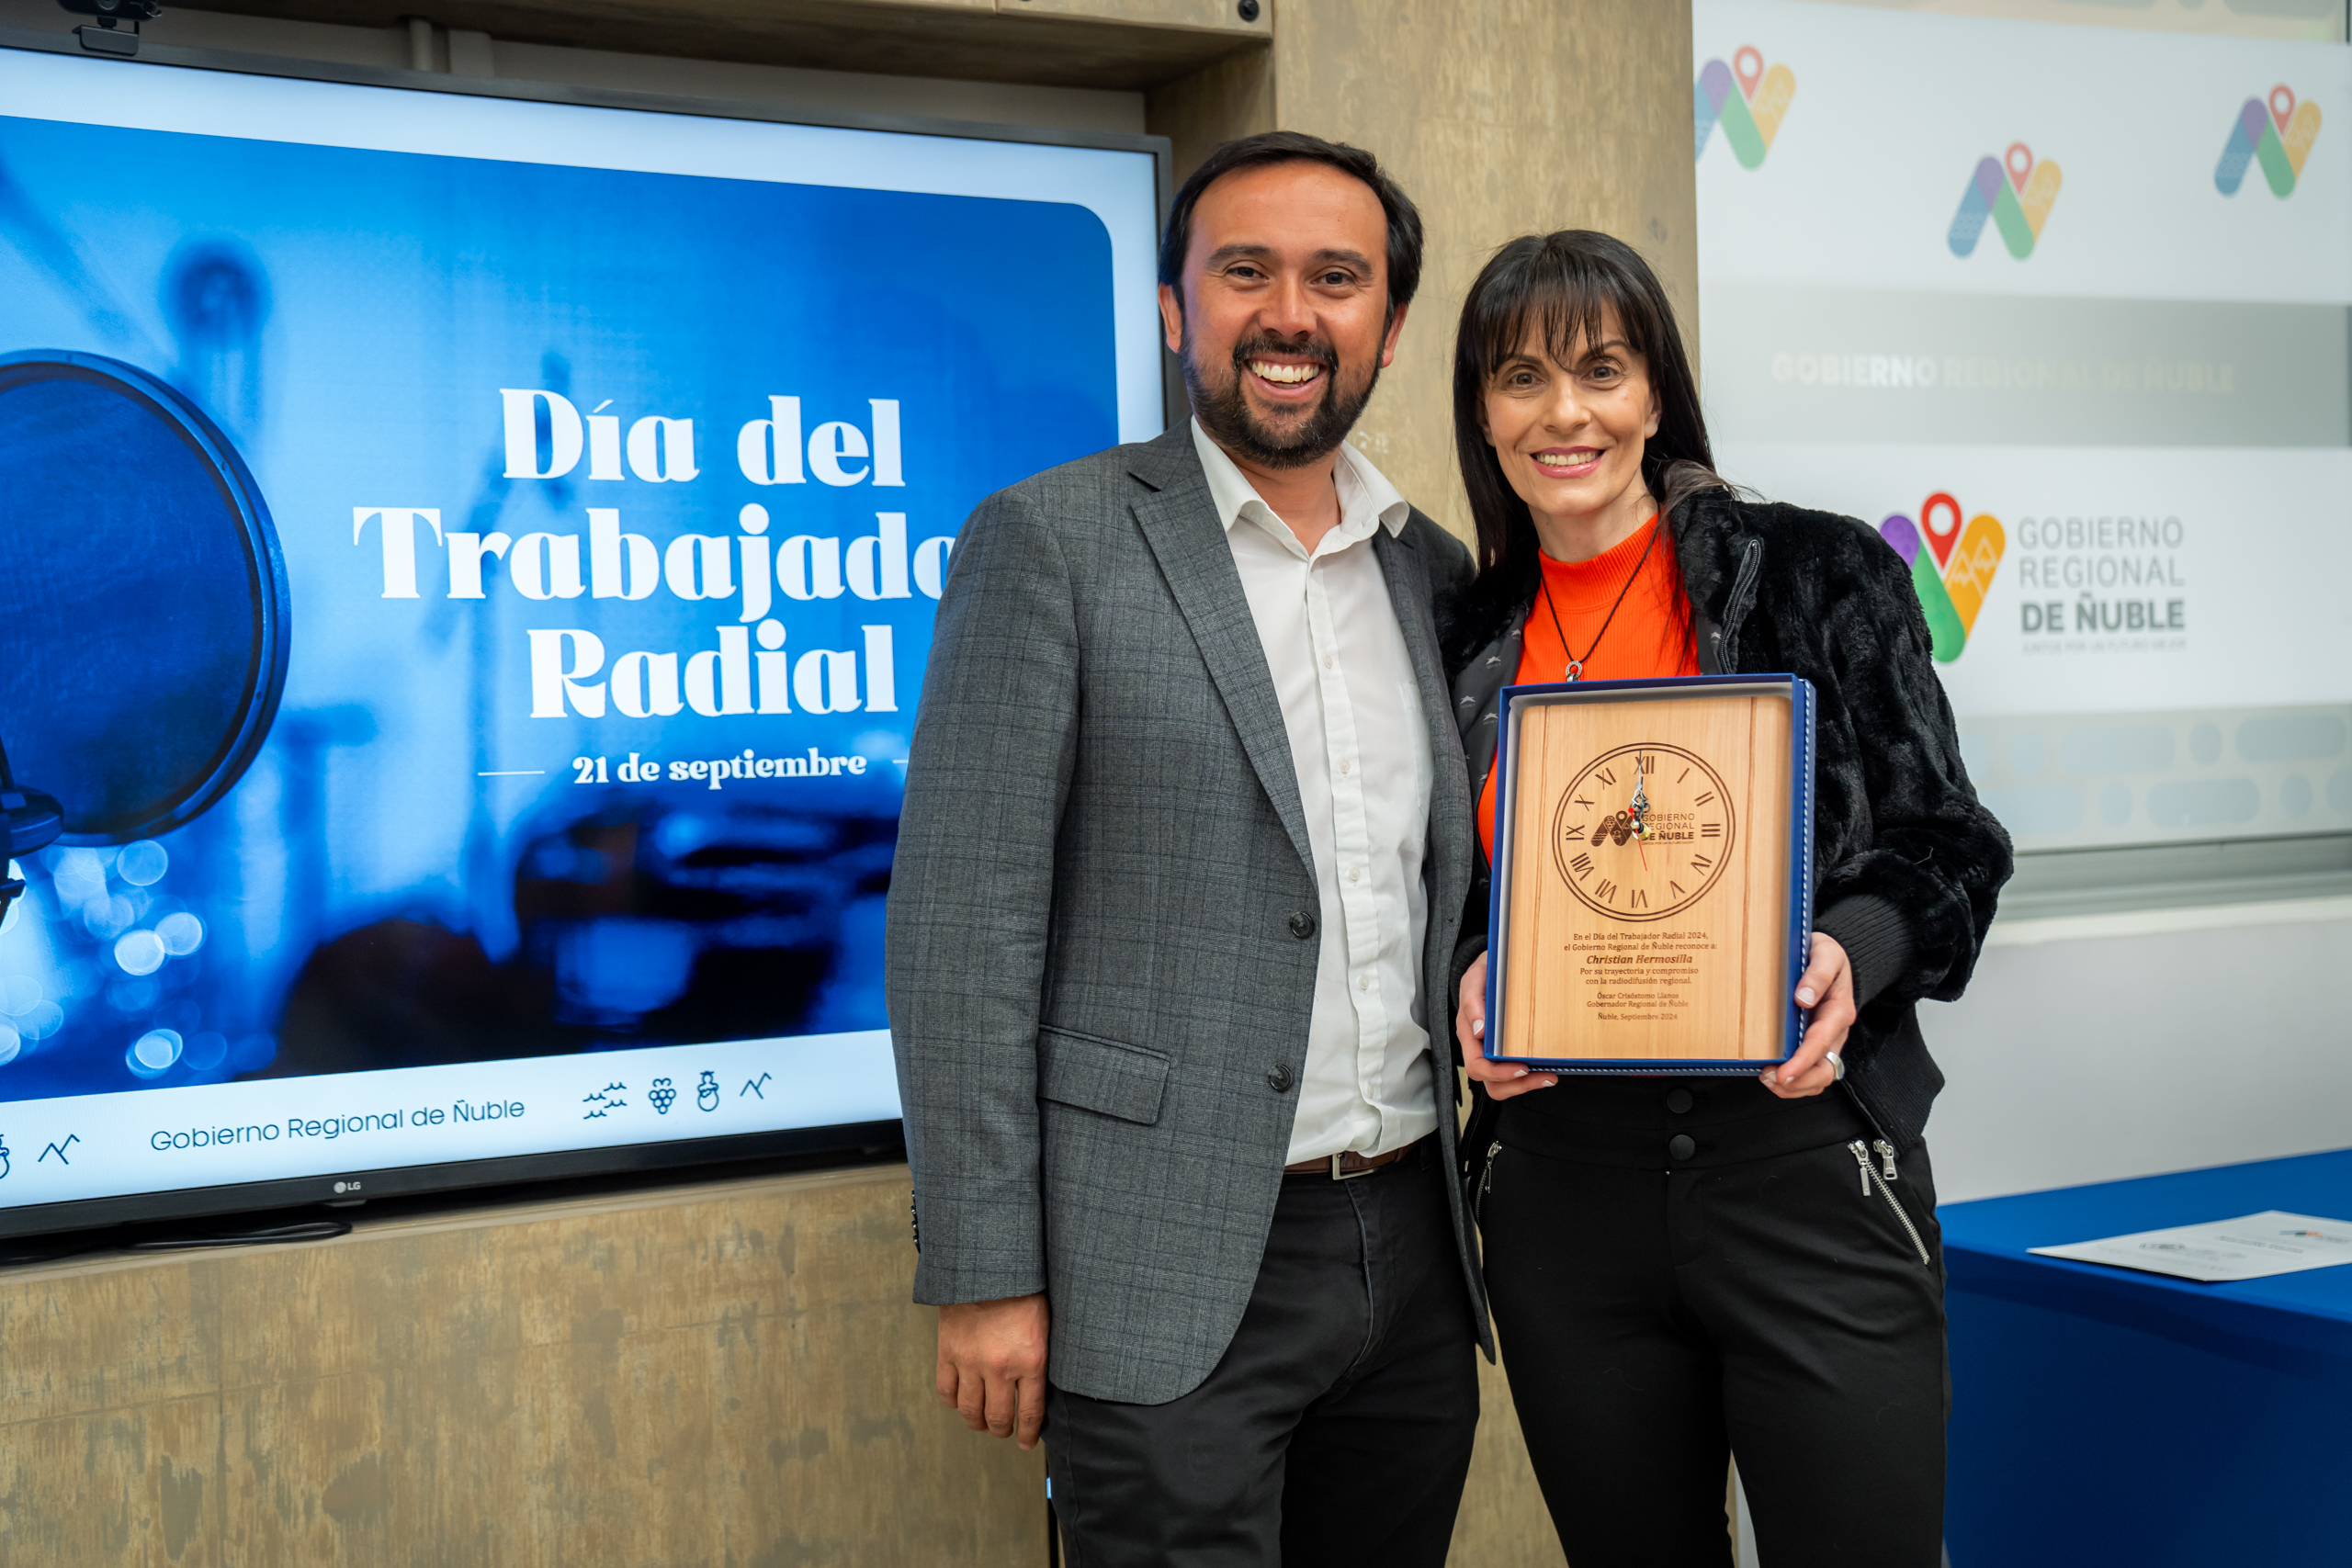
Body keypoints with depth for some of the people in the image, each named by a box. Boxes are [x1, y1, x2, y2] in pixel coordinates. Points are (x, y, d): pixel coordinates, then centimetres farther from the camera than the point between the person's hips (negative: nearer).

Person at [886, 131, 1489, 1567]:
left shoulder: (1435, 571, 11)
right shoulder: (1050, 542, -6)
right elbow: (962, 926, -10)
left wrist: (1486, 1203, 12)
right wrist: (985, 1278, -13)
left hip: (1412, 1254, 6)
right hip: (1174, 1273, -5)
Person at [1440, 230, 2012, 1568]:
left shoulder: (1818, 576, 0)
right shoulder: (1467, 641, 9)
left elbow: (1945, 851, 1)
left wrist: (1850, 955, -19)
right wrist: (1474, 981, -5)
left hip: (1804, 1165, -3)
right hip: (1561, 1190, 3)